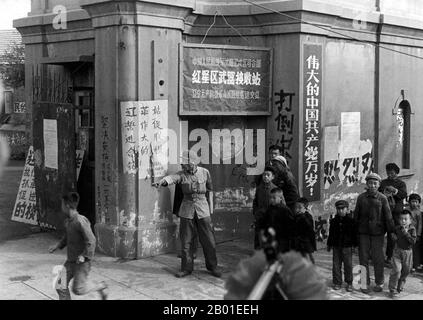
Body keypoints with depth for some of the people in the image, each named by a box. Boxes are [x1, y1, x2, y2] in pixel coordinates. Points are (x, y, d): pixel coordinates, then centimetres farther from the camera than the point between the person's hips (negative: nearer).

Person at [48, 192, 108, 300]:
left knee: (78, 289, -3)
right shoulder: (67, 221, 4)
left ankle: (100, 287, 20)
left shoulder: (81, 221, -22)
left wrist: (83, 256, -25)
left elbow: (91, 241, -21)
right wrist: (57, 246, 10)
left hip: (82, 261, -8)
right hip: (70, 261, 8)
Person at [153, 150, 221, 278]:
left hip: (203, 210, 0)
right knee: (185, 241, 3)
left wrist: (210, 210, 9)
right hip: (187, 210, 0)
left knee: (208, 240, 2)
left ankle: (212, 267, 18)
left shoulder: (205, 172, -2)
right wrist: (161, 182, -49)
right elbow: (171, 178, -27)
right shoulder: (182, 174, -5)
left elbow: (209, 190, 9)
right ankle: (187, 268, 16)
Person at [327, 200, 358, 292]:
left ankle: (349, 283, 13)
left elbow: (354, 233, 2)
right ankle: (337, 282, 15)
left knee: (348, 265, 2)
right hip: (336, 246, 3)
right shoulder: (333, 221, 6)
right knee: (336, 265, 5)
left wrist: (355, 244, -1)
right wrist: (329, 244, 13)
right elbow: (331, 234, 13)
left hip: (347, 246, -3)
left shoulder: (351, 220, -2)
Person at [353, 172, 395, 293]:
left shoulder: (382, 198, -1)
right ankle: (365, 283, 16)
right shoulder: (361, 197, 5)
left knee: (378, 257, 4)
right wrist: (354, 229, 9)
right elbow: (356, 215, 9)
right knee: (363, 257, 5)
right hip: (363, 232, 2)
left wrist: (391, 231, -2)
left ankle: (379, 282, 20)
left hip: (378, 232, -2)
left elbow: (388, 216, -1)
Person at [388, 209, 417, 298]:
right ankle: (392, 289, -3)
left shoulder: (412, 229, -9)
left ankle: (400, 287, 34)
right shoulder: (397, 228, -4)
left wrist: (406, 233, -26)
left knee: (405, 271, 12)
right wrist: (393, 236, -3)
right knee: (396, 270, -12)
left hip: (408, 252, 1)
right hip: (397, 251, -1)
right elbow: (393, 234, 18)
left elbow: (413, 241, -20)